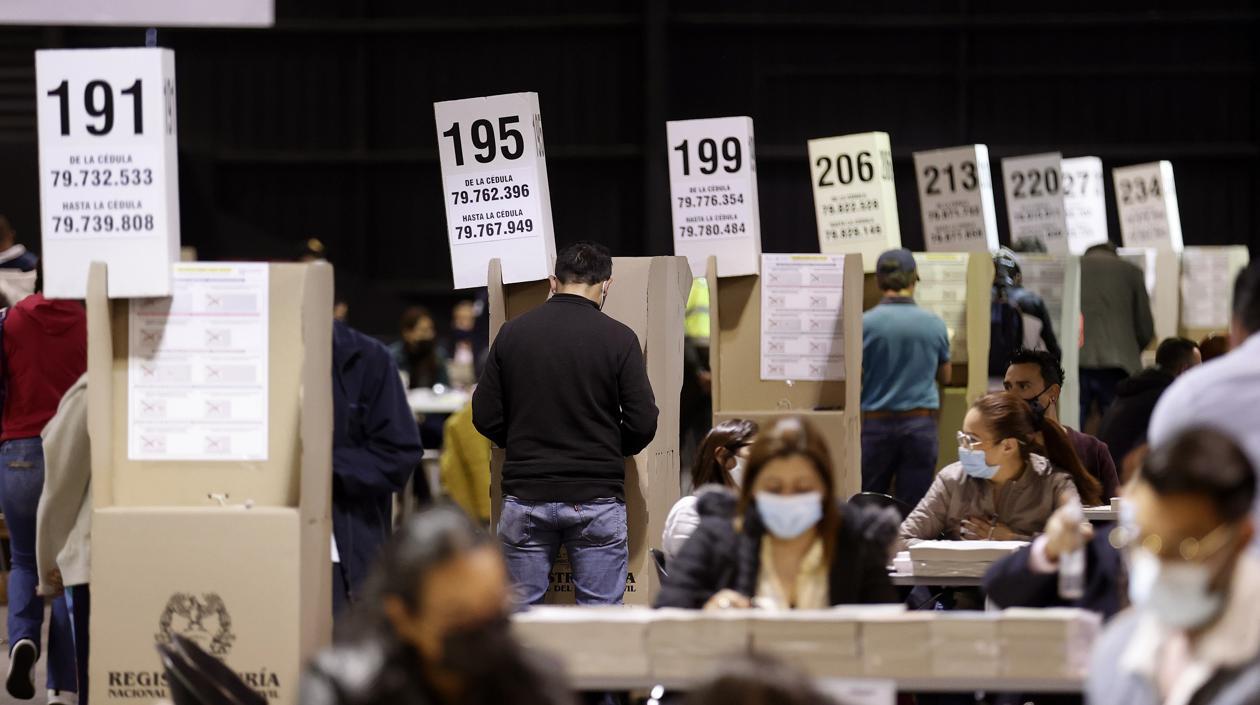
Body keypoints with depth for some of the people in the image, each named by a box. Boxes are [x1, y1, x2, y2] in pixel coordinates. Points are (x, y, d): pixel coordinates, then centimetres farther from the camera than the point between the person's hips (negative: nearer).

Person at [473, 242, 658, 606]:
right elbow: (643, 423, -6)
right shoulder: (618, 339, -5)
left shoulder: (513, 333, 3)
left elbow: (485, 417, 3)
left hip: (525, 497, 2)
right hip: (597, 500, -2)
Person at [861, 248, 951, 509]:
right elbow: (945, 377, 15)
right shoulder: (934, 324, 0)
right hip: (921, 425, 2)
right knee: (914, 506, 3)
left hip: (876, 422, -1)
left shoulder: (865, 323, -8)